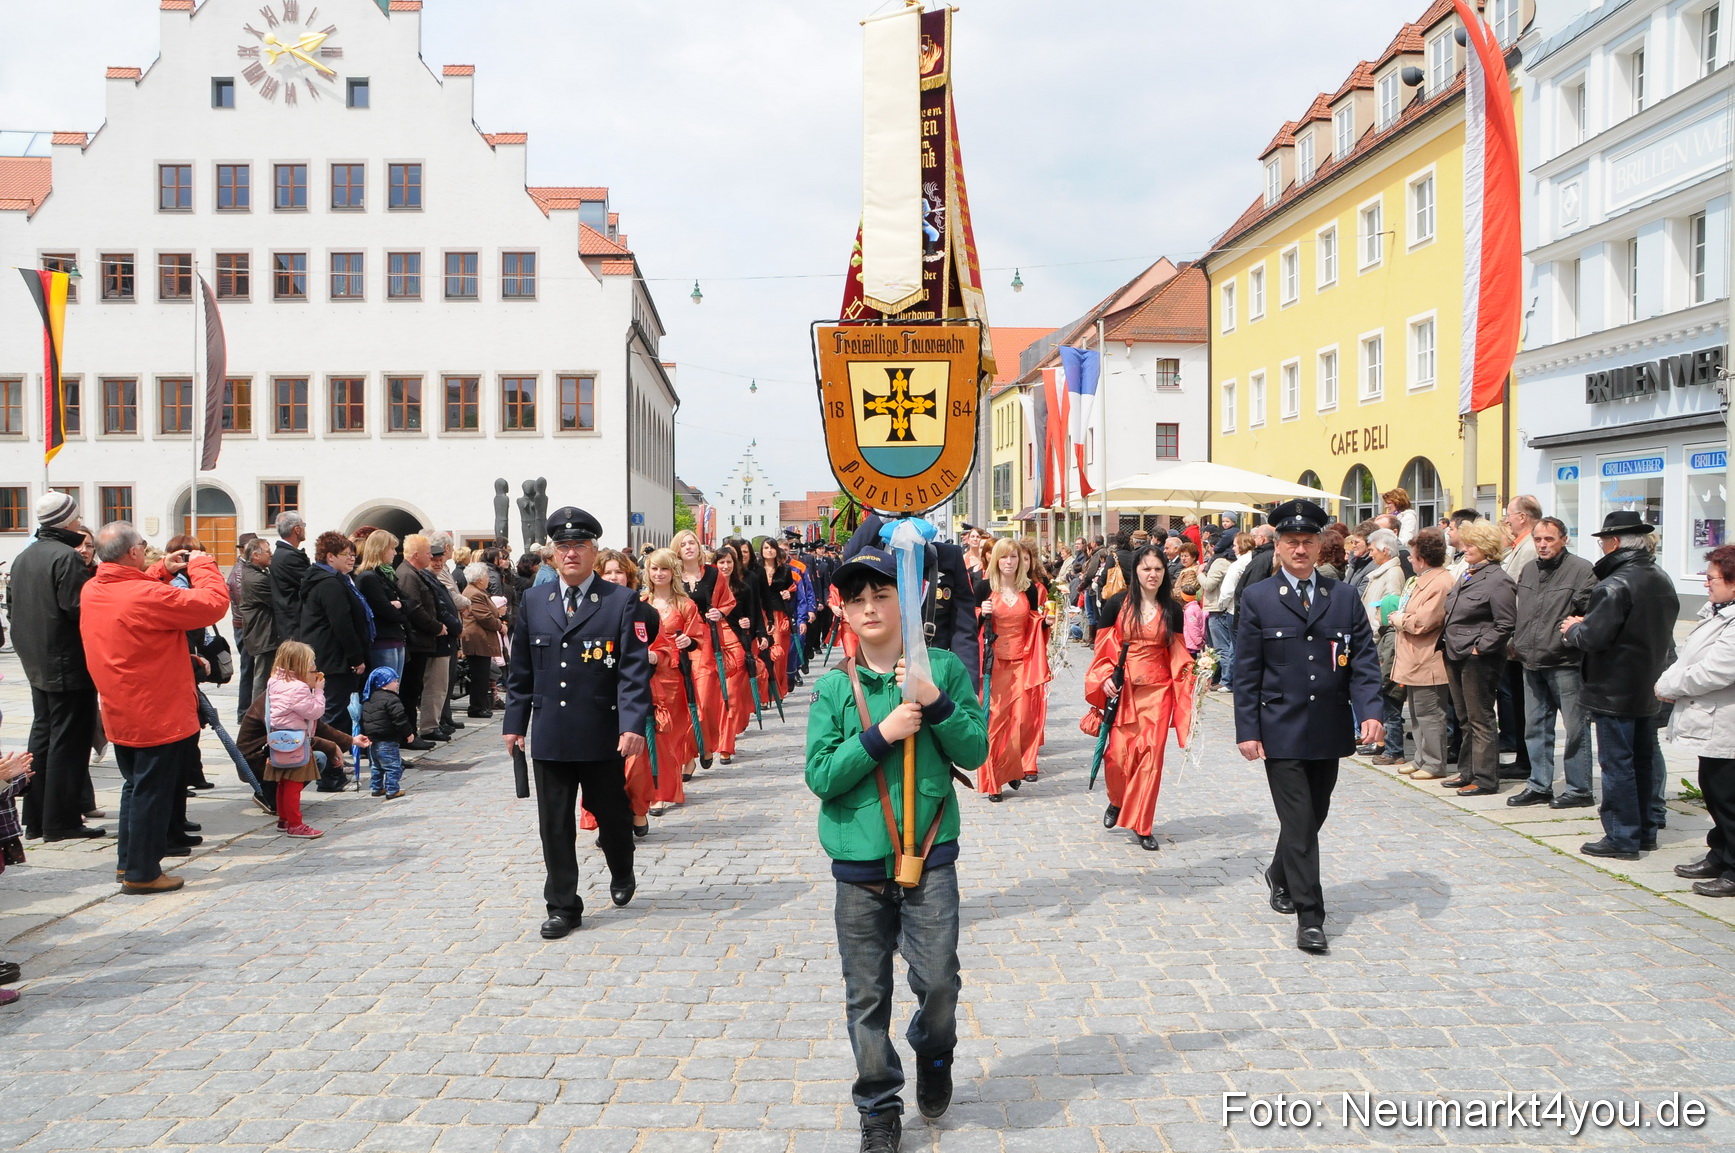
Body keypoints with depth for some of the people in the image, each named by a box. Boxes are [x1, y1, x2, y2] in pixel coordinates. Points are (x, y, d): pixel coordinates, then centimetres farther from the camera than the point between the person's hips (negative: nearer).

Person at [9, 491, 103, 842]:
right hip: (68, 664, -9)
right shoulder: (67, 557, -17)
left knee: (42, 735, 16)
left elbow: (13, 601, 17)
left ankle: (35, 818, 21)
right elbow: (80, 608, -24)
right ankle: (61, 821, 2)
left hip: (37, 663, 9)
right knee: (68, 740, -2)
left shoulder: (23, 557, 10)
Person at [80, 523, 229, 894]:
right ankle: (142, 873, 11)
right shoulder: (146, 596, -25)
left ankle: (129, 862, 32)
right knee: (152, 793, 3)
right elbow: (214, 603, -23)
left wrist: (163, 570, 10)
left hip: (120, 715, 9)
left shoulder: (92, 591, 1)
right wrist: (202, 566, -7)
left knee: (135, 787, 22)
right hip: (159, 714, -9)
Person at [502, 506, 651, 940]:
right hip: (549, 736, 3)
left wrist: (633, 724, -19)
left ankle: (622, 875, 41)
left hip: (603, 736, -2)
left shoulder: (620, 602, -4)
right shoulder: (533, 602, 7)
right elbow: (520, 670, 12)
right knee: (555, 825, 6)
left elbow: (635, 669, -10)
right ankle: (562, 907, 19)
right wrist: (515, 721, 8)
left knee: (611, 814, 13)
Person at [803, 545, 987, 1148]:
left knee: (938, 980, -2)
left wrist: (937, 703, -18)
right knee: (867, 995, 8)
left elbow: (974, 751, -4)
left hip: (930, 856, 0)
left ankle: (932, 1055, 32)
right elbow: (820, 775, -7)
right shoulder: (833, 687, -1)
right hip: (859, 862, 1)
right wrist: (881, 734, -17)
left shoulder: (942, 668, -1)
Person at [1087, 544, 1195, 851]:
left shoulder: (1171, 609, 6)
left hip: (1157, 690, 1)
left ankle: (1142, 826, 10)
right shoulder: (1116, 604, 0)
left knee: (1151, 755, -1)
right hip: (1121, 688, -1)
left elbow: (1177, 653, 12)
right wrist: (1106, 678, -10)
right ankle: (1117, 801, 29)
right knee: (1119, 752, -4)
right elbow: (1102, 646, 3)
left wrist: (1192, 667, -5)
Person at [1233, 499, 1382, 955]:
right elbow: (1246, 673, -2)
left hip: (1329, 729, 4)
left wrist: (1370, 711, -13)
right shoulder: (1257, 600, -1)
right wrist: (1247, 730, -8)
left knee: (1314, 814, 17)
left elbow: (1364, 661, 2)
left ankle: (1281, 876, 42)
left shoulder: (1344, 597, 6)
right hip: (1281, 731, -3)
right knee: (1298, 821, -5)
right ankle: (1309, 916, 0)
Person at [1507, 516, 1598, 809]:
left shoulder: (1581, 570, -8)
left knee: (1575, 728, 1)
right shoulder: (1528, 571, 15)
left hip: (1565, 664, -7)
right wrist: (1518, 643, 16)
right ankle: (1539, 786, 21)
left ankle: (1579, 790, 10)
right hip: (1532, 663, 7)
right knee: (1536, 727, 12)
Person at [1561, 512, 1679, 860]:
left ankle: (1622, 838, 3)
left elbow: (1592, 638, -26)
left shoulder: (1614, 586, -21)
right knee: (1644, 762, 16)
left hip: (1614, 693, -8)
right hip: (1649, 690, 9)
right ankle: (1645, 831, 26)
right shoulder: (1662, 580, 8)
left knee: (1617, 765, -1)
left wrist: (1573, 628, -4)